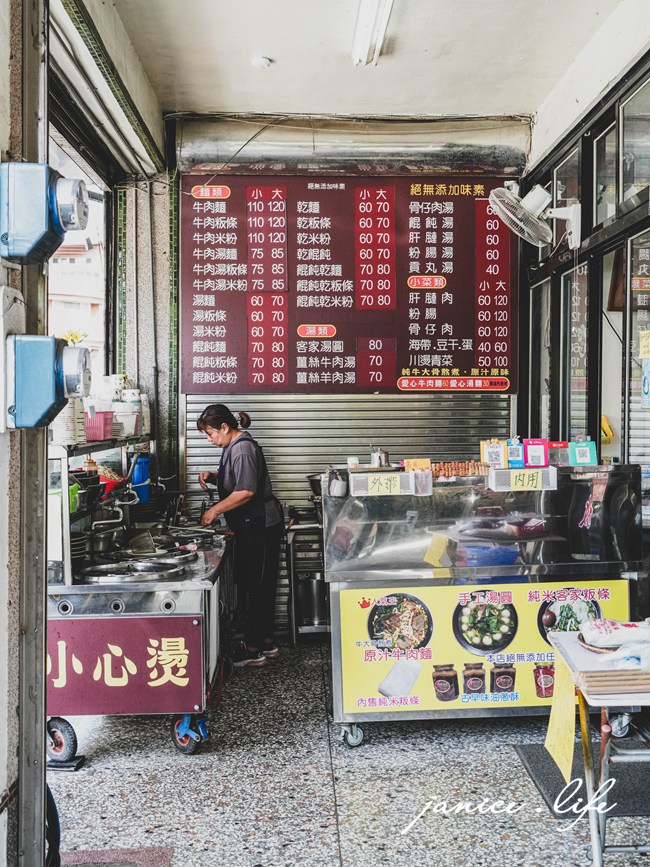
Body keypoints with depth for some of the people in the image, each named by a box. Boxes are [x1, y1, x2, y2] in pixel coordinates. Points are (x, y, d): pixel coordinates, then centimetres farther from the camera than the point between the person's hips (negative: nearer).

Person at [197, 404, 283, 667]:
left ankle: (252, 649, 7)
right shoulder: (236, 446, 15)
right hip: (259, 526, 11)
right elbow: (233, 479, 28)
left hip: (259, 528, -11)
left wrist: (215, 510, -18)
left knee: (251, 587, -2)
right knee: (262, 586, 16)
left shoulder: (242, 449, -18)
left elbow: (246, 491, -26)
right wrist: (211, 476, 9)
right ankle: (266, 642, 27)